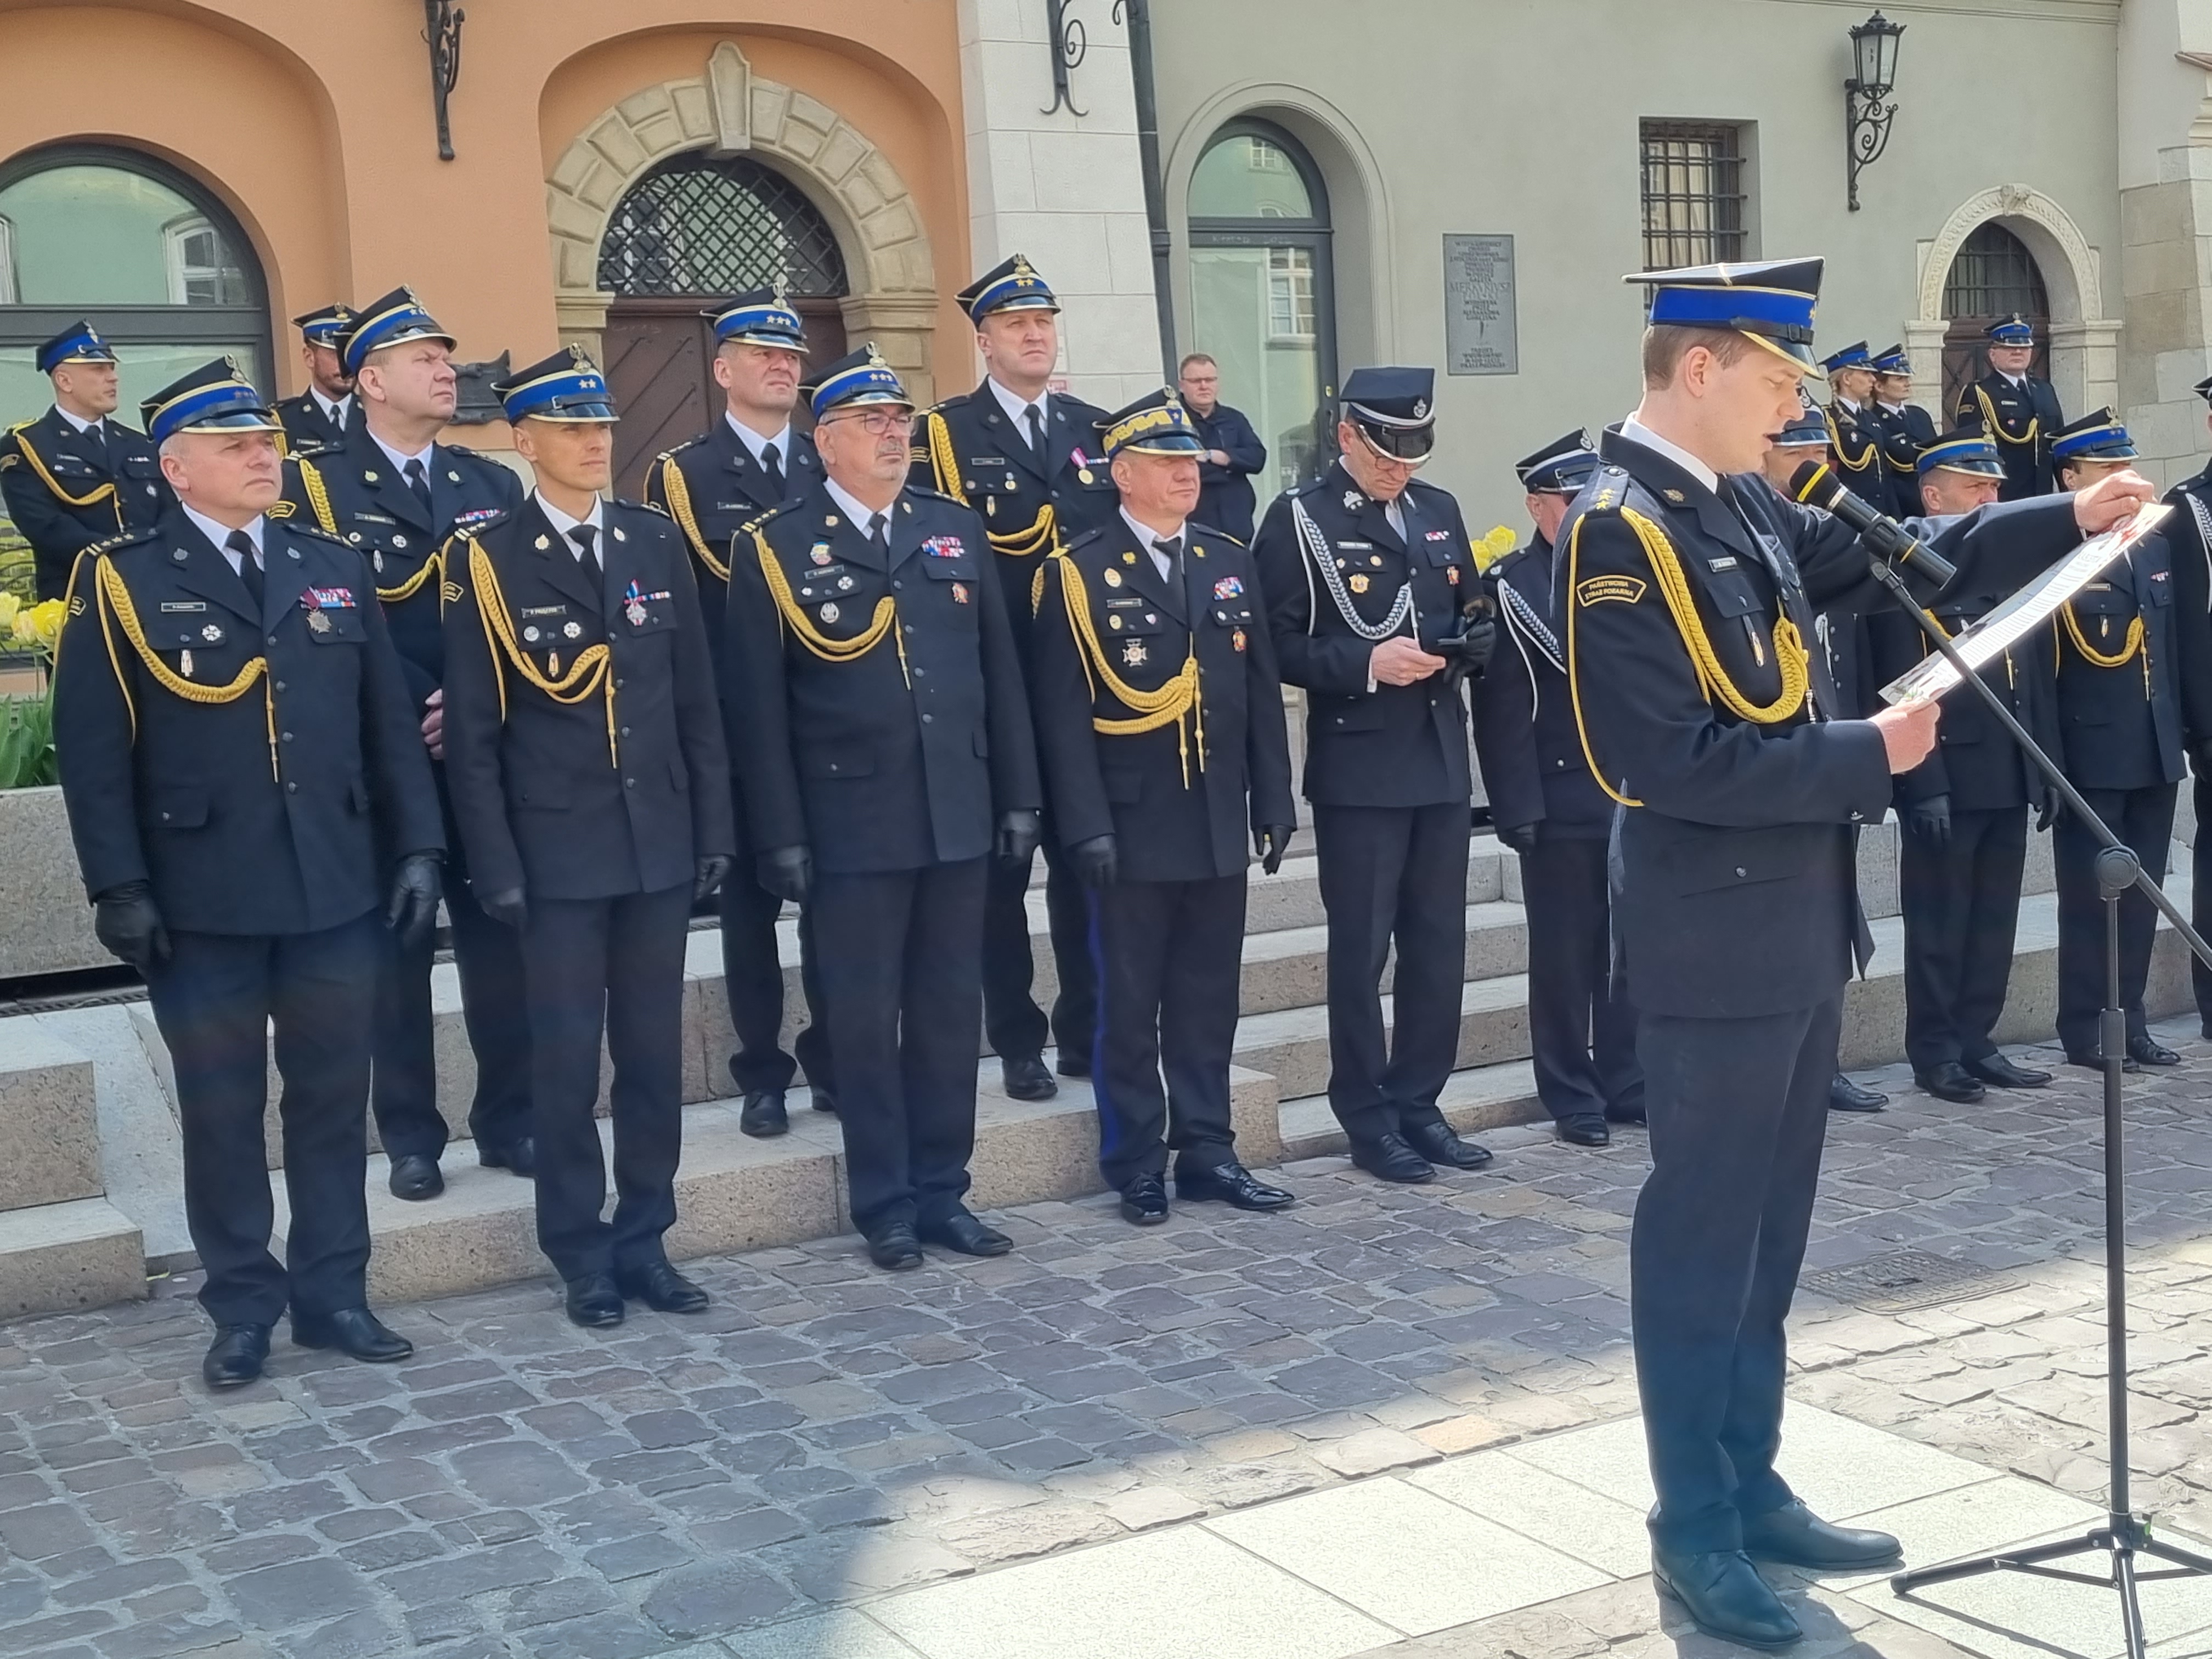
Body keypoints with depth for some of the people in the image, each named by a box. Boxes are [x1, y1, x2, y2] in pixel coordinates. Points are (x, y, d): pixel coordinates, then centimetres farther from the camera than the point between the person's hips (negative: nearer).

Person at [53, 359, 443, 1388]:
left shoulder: (333, 569, 11)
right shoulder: (120, 580, -2)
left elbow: (388, 722, 11)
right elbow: (93, 751, -5)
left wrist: (416, 846, 4)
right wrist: (119, 888, -11)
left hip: (338, 889, 3)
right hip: (202, 903, -3)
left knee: (333, 1099, 10)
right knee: (221, 1111, 7)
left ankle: (332, 1293, 22)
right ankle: (242, 1307, 20)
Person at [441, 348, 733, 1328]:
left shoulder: (656, 542, 8)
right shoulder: (486, 561, -4)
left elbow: (696, 700, 9)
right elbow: (472, 732, -5)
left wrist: (713, 828, 5)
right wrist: (496, 867, -9)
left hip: (659, 845, 4)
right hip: (556, 854, -3)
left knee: (654, 1052, 9)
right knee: (567, 1057, 3)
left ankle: (644, 1241, 21)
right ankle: (582, 1256, 16)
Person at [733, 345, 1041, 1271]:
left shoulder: (957, 529, 10)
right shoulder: (777, 549, -3)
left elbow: (999, 671, 11)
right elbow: (760, 706, -5)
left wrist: (1018, 798, 7)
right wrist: (781, 836, -9)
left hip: (958, 817, 4)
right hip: (852, 828, -4)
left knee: (949, 1011, 10)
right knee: (866, 1019, 4)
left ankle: (942, 1193, 21)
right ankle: (885, 1205, 15)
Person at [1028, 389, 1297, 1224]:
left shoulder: (1232, 563, 11)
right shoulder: (1079, 574, -4)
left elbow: (1262, 693, 11)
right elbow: (1063, 711, -9)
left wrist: (1274, 804, 7)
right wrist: (1087, 827, -15)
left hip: (1219, 826, 5)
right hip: (1133, 830, -4)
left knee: (1209, 999, 11)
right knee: (1130, 1003, 4)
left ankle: (1206, 1150, 21)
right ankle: (1136, 1164, 14)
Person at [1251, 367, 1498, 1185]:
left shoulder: (1440, 511, 13)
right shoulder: (1299, 519, -5)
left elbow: (1476, 618, 18)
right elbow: (1279, 644, -10)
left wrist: (1467, 645, -5)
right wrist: (1366, 664, -22)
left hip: (1442, 758, 6)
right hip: (1358, 766, -6)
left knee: (1439, 942, 10)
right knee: (1361, 947, 1)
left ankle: (1418, 1104, 21)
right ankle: (1369, 1118, 11)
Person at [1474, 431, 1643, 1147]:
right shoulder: (1510, 586, -4)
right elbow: (1503, 707, -10)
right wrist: (1519, 809, -16)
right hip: (1562, 804, -5)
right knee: (1566, 957, 4)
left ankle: (1627, 1083, 21)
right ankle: (1574, 1098, 14)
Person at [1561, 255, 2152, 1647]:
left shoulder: (1742, 505, 8)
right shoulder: (1622, 530, -18)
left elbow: (1879, 557, 22)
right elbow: (1677, 762, -24)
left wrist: (2070, 521, 16)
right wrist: (1868, 755, -17)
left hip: (1799, 925, 9)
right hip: (1719, 941, -9)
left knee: (1772, 1227, 17)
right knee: (1704, 1232, 3)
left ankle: (1751, 1488, 30)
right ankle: (1695, 1531, 16)